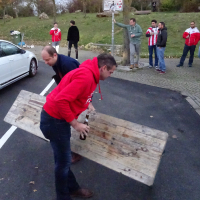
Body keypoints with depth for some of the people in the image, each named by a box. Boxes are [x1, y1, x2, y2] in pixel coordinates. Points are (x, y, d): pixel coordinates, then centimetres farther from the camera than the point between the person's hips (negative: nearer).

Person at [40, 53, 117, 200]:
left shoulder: (89, 73, 6)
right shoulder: (86, 77, -27)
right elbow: (61, 100, -31)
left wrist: (87, 104, 8)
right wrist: (75, 124, -23)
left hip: (59, 118, 10)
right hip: (54, 120, -10)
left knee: (63, 159, 22)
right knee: (63, 162, 6)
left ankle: (72, 188, 40)